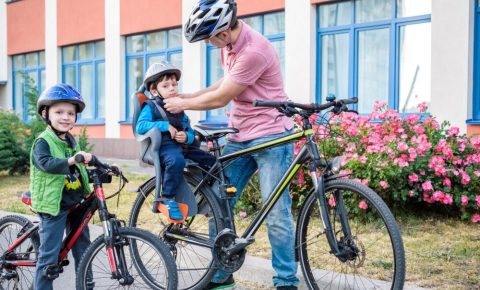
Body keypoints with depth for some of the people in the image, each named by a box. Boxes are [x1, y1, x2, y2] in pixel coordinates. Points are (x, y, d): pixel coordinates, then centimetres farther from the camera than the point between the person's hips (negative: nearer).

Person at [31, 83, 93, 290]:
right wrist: (71, 160, -43)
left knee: (83, 249, 14)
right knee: (49, 256, -5)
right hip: (53, 206, -8)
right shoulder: (43, 142, -11)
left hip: (76, 205, 8)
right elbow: (46, 163, -31)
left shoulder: (71, 141, 13)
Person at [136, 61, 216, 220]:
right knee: (176, 160, -39)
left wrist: (187, 137, -7)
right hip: (165, 146, -6)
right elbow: (140, 126, -12)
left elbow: (190, 132, 18)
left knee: (212, 161, -7)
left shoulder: (180, 109, 21)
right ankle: (167, 198, -25)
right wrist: (165, 125, -18)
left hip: (183, 146, 6)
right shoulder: (151, 107, 4)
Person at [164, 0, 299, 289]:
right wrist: (186, 96, 10)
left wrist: (182, 104, -1)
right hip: (239, 137, 9)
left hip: (270, 136, -8)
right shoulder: (228, 43, 4)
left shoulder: (254, 51, -24)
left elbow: (219, 99, -17)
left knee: (276, 214, -6)